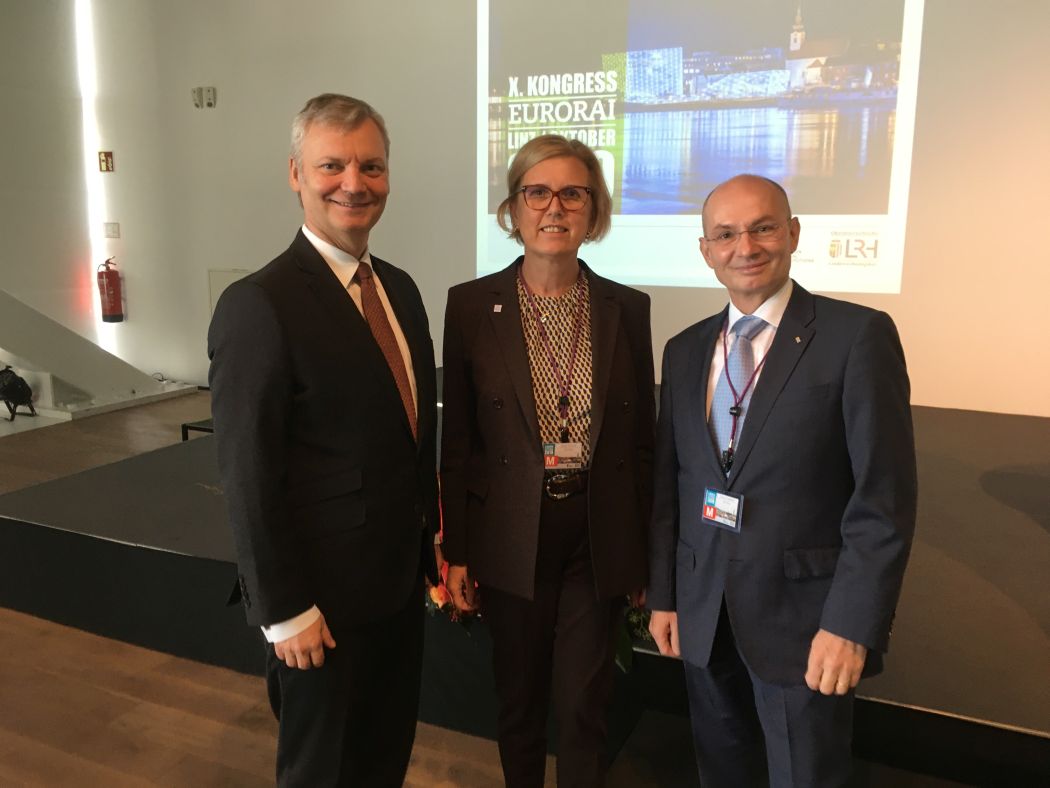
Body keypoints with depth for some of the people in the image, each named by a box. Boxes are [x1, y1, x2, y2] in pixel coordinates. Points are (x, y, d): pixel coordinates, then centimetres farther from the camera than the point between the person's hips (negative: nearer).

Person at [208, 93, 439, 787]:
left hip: (402, 581, 7)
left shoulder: (401, 288, 5)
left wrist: (431, 543, 12)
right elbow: (249, 477, -18)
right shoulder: (259, 305, -19)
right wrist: (285, 610, -15)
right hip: (322, 599, -6)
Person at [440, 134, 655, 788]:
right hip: (512, 535, 0)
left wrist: (647, 550, 6)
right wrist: (456, 551, -1)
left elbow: (642, 438, 4)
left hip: (600, 535, 1)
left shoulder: (628, 309, -1)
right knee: (520, 694, 16)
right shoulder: (472, 304, -6)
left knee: (585, 700, 10)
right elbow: (457, 440, -2)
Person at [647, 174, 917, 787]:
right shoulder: (685, 351, 6)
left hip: (804, 614, -4)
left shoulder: (858, 335, -10)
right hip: (704, 614, 5)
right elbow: (669, 483, 7)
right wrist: (663, 595, 7)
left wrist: (851, 623, -16)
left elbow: (885, 498, -13)